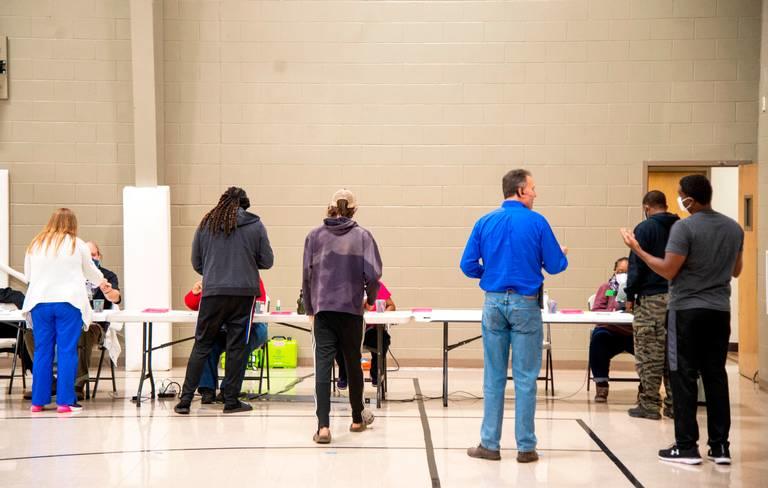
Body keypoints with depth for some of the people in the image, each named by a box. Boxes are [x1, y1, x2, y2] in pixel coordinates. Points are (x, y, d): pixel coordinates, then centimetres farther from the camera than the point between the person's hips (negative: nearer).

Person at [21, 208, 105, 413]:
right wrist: (101, 281, 38)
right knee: (67, 351, 0)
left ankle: (38, 401, 12)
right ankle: (65, 401, -1)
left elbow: (28, 275, 17)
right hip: (68, 301, -3)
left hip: (39, 302, 3)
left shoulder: (35, 245, 8)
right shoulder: (77, 245, 2)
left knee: (42, 350, 9)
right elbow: (90, 271, 17)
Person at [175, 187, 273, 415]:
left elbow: (196, 262, 12)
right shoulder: (255, 225, 3)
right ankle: (231, 400, 8)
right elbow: (267, 261, 5)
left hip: (213, 293, 1)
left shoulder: (206, 224, 8)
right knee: (237, 346, 5)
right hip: (244, 293, -1)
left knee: (202, 345, 7)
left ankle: (185, 400, 5)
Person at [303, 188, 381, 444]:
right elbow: (372, 274, -7)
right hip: (352, 309, 0)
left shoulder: (314, 236, 4)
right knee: (353, 363, 15)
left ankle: (323, 426, -17)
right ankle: (358, 419, 30)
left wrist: (309, 308, 14)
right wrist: (371, 298, 12)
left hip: (323, 309, 0)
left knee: (323, 365, -5)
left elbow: (307, 274, 5)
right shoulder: (362, 236, 0)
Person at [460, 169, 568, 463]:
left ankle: (490, 444, 12)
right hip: (525, 305, -3)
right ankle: (526, 447, 7)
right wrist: (561, 254, 20)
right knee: (525, 378, 3)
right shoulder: (536, 222, -6)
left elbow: (468, 265, 1)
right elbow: (555, 266, -3)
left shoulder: (485, 222, 3)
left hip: (494, 302, 3)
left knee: (494, 377, 9)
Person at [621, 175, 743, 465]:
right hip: (719, 310, 6)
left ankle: (686, 446, 2)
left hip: (687, 310, -6)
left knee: (684, 376, 1)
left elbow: (668, 271, -15)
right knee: (716, 376, 10)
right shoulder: (734, 228, 7)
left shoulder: (684, 228, -14)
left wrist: (638, 250, -5)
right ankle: (720, 446, 11)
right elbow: (736, 271, 17)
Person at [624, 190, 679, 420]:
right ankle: (673, 404, 13)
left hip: (651, 298, -6)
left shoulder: (645, 228, -7)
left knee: (648, 354, -1)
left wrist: (630, 295, -2)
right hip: (677, 297, 6)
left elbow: (636, 264, -9)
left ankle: (649, 405, 1)